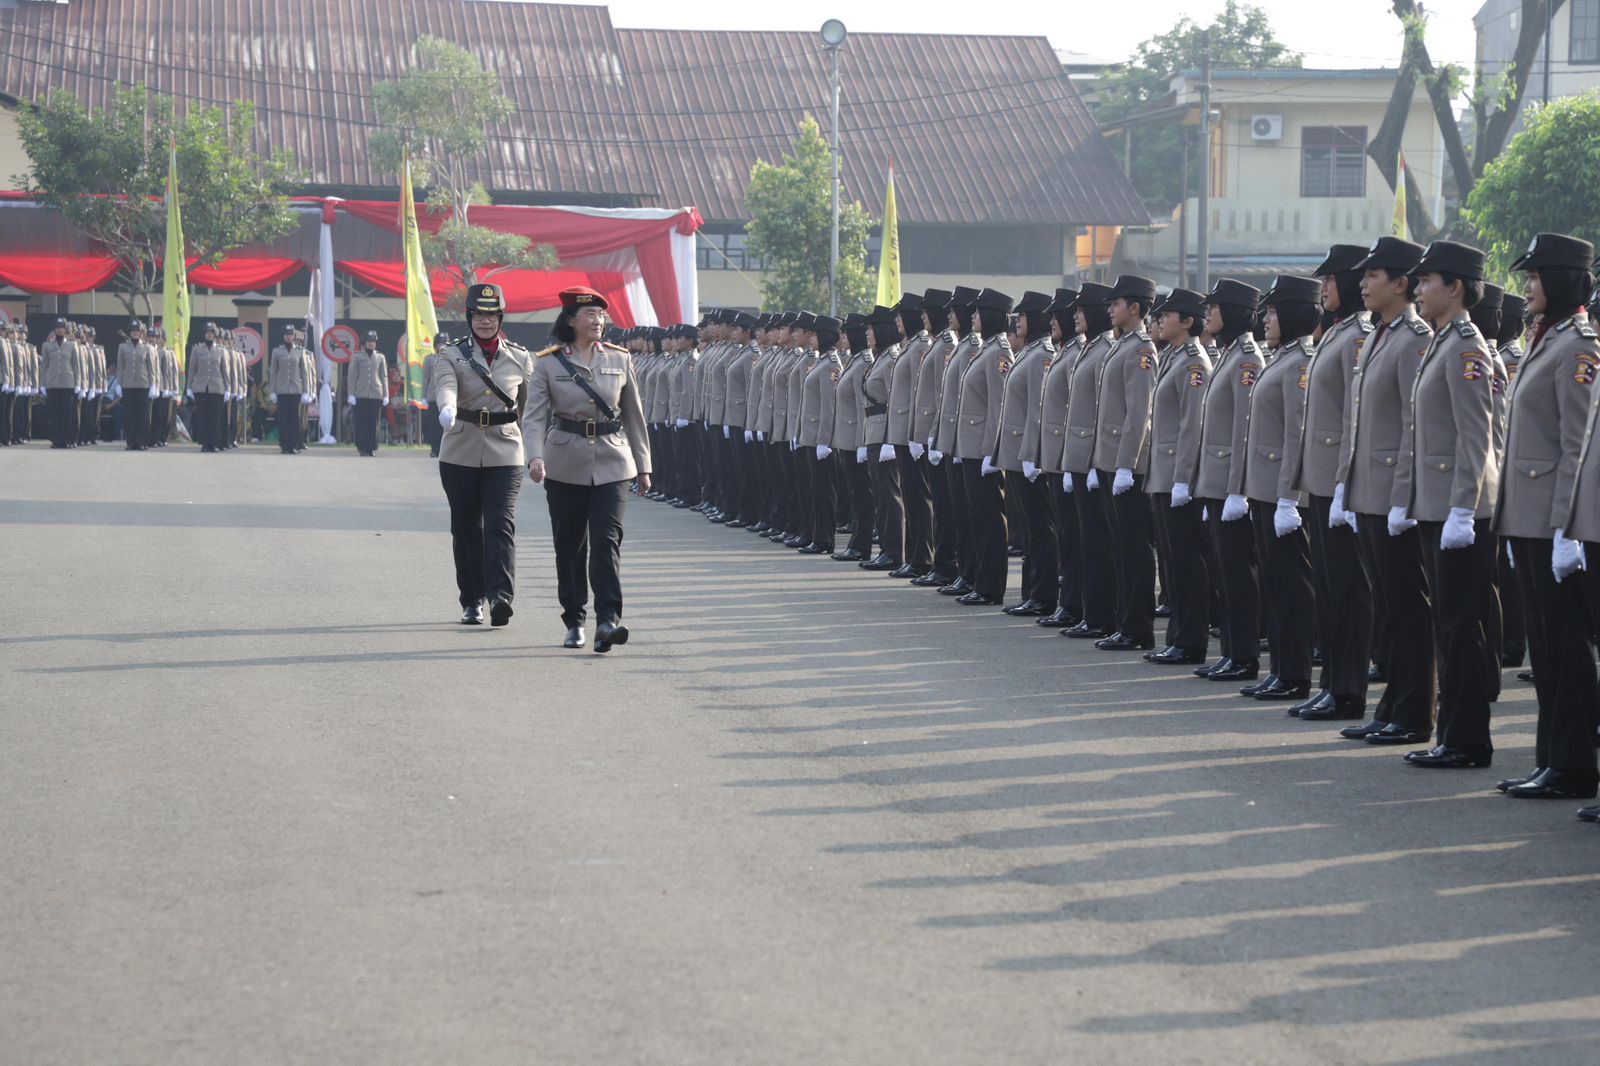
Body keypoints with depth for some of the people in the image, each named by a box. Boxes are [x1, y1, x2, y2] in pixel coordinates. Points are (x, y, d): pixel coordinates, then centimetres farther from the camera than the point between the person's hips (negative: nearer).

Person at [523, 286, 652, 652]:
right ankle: (574, 621, 19)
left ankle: (608, 620, -19)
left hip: (612, 463, 0)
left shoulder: (619, 360, 6)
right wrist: (535, 457, -24)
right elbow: (534, 415, -8)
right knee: (569, 546, 7)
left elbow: (634, 415, 12)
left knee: (607, 541, -12)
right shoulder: (547, 364, -1)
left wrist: (643, 466, 13)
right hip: (565, 466, 0)